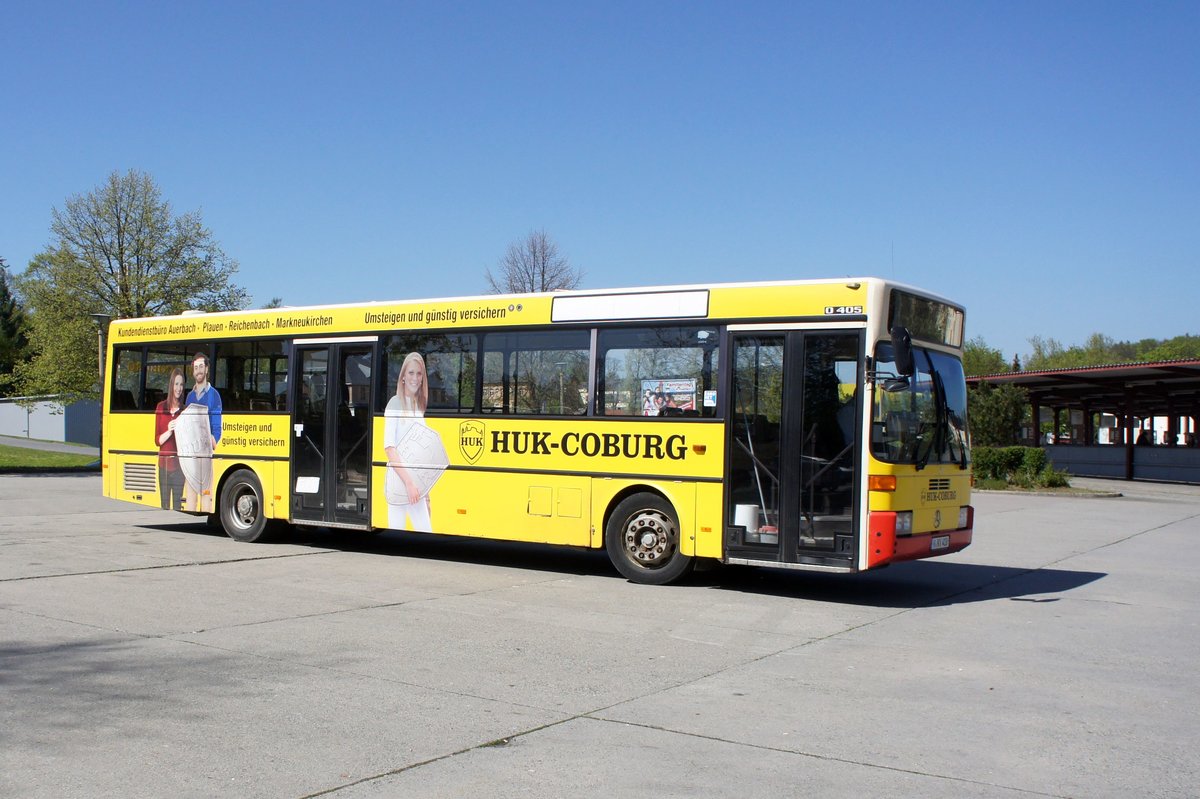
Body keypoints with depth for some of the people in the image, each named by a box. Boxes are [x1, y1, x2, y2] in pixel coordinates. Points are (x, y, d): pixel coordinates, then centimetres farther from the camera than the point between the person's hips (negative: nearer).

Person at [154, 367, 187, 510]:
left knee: (178, 506, -2)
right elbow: (157, 440, 8)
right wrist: (169, 432, -11)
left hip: (179, 462, -2)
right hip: (164, 462, 2)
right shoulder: (161, 408, 8)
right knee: (164, 505, 5)